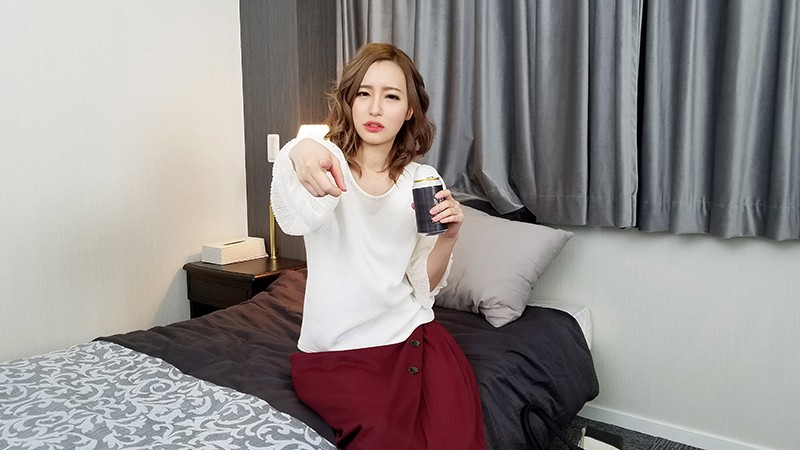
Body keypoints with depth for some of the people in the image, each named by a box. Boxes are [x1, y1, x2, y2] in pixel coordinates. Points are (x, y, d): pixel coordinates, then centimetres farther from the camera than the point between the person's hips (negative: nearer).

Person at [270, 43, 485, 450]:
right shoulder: (326, 161, -7)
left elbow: (423, 285, 7)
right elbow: (298, 217, -34)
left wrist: (449, 236, -11)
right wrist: (299, 152, -55)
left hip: (411, 332, 3)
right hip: (334, 348, -2)